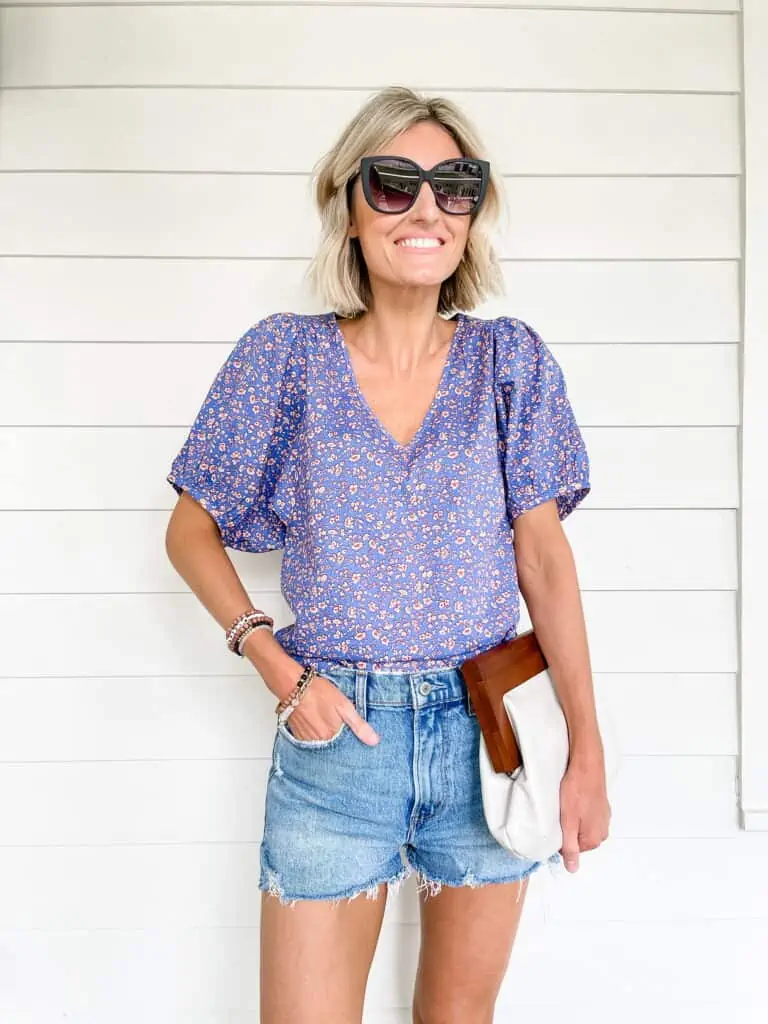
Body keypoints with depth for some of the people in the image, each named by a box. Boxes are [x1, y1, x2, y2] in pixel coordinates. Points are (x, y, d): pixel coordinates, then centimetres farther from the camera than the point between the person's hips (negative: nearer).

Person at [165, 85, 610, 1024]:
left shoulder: (508, 358, 1)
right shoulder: (285, 357, -2)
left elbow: (543, 553, -1)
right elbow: (190, 531, 4)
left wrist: (589, 752, -5)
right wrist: (277, 666, -9)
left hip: (488, 727, 2)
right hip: (338, 731, -1)